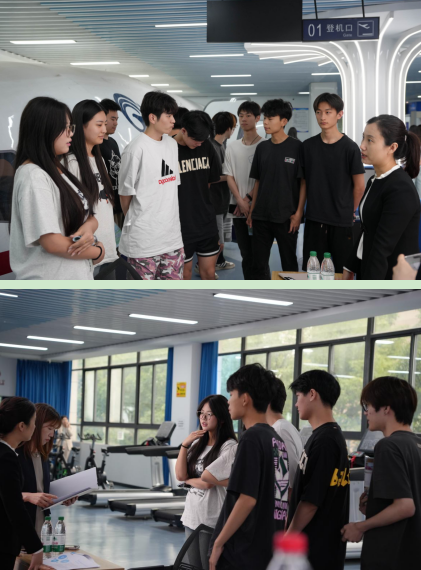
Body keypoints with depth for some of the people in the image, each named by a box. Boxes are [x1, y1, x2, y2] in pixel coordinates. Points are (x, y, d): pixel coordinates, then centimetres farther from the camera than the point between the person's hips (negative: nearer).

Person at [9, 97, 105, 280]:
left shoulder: (58, 170, 11)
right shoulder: (33, 177, -18)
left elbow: (87, 215, 11)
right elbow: (52, 242, -23)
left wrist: (88, 228, -13)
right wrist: (97, 252, -8)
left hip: (75, 279, 9)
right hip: (50, 288, -9)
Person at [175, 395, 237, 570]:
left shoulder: (229, 447, -13)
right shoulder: (198, 443, 9)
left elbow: (207, 482, -18)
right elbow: (180, 475, 0)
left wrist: (188, 480, 0)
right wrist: (185, 445, -6)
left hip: (212, 520, -7)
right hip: (191, 516, 7)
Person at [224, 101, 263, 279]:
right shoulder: (233, 147, 11)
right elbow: (229, 177, 7)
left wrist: (248, 199, -10)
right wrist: (240, 202, -6)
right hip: (238, 209, 5)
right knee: (246, 255, 9)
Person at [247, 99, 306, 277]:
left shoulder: (296, 147, -6)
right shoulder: (262, 148, 9)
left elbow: (303, 182, -6)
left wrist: (298, 212, -12)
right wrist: (251, 211, 10)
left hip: (286, 217, -5)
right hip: (261, 216, 5)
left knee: (289, 264, 3)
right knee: (259, 264, 7)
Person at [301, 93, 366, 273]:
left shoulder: (349, 147, -7)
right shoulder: (308, 146, 4)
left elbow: (359, 186, 0)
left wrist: (349, 211, 7)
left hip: (341, 221, -3)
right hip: (314, 219, 3)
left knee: (344, 271, 1)